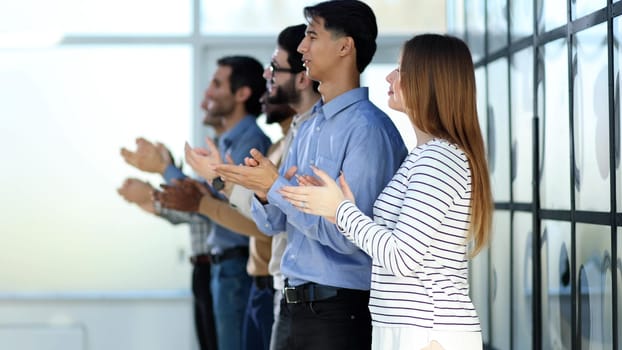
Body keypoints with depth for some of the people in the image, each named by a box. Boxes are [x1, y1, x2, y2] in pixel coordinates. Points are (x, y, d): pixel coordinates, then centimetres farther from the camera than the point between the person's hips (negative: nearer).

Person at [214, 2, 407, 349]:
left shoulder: (368, 128, -15)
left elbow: (347, 235, -22)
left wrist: (277, 187, -17)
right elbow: (272, 224, 13)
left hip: (340, 308, -8)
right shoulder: (309, 128, 13)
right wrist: (263, 191, -7)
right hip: (300, 305, 8)